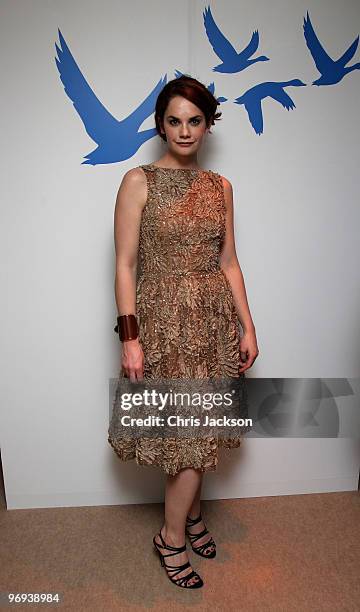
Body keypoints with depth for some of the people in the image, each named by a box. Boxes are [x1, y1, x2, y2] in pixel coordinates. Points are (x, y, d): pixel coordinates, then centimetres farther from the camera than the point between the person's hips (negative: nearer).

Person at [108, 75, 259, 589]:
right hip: (164, 319, -4)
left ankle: (189, 514, 40)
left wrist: (247, 326, 6)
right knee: (188, 433, 1)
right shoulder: (139, 181, -4)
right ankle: (172, 537, 27)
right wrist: (130, 337, -13)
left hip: (214, 318, 5)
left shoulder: (220, 186, 9)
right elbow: (125, 265, -8)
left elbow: (228, 262, 10)